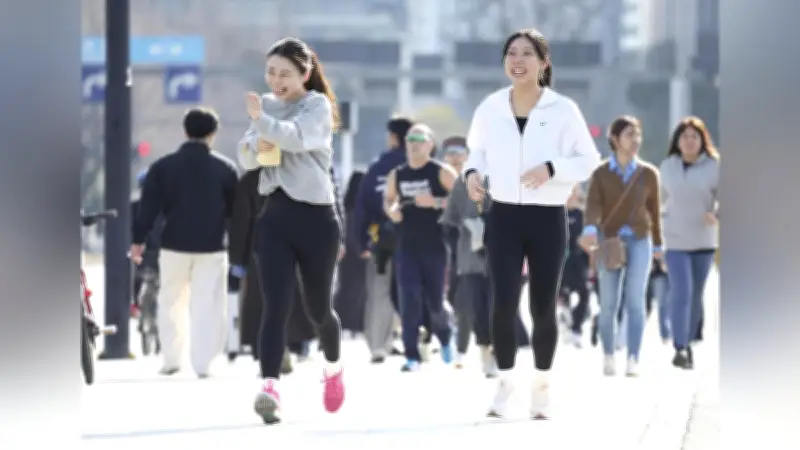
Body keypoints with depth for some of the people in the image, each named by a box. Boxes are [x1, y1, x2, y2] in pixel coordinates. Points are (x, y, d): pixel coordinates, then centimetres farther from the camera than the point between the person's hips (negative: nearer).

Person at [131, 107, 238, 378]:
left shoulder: (163, 166, 0)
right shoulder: (225, 168, -1)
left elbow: (148, 206, -2)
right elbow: (236, 209, 5)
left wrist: (138, 240, 3)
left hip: (174, 244, 1)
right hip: (212, 246, -1)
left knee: (171, 301, 15)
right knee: (207, 305, 2)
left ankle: (171, 359, 15)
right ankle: (202, 363, -3)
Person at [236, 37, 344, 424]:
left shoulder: (318, 106, -5)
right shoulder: (269, 106, 12)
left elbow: (296, 138, -25)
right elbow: (245, 158, 13)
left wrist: (261, 120, -42)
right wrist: (256, 146, -10)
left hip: (315, 215, -3)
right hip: (275, 214, 3)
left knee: (317, 307, 10)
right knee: (276, 304, -13)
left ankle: (333, 367, 40)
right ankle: (270, 388, -25)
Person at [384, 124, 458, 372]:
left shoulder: (441, 172, -4)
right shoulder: (396, 175, 9)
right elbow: (388, 199, 25)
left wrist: (435, 202, -22)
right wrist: (391, 210, 1)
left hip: (435, 247, -3)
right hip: (407, 247, 3)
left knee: (434, 301, 5)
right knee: (409, 300, -7)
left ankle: (444, 337, 37)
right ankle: (412, 356, -6)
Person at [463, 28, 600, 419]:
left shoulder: (563, 110, -7)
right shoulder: (490, 108, 0)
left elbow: (589, 160, -3)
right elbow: (477, 149, 15)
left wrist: (551, 168, -20)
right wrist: (472, 172, -6)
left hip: (547, 218, -1)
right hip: (504, 216, 1)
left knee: (543, 306, 7)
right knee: (503, 303, -9)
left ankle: (541, 384, 27)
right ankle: (504, 382, 9)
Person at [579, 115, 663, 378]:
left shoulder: (649, 173, 0)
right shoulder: (600, 174, -4)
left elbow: (654, 210, 10)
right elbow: (593, 206, -17)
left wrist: (658, 245, 19)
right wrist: (590, 231, -37)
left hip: (639, 241, 0)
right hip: (609, 243, 0)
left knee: (635, 301, -11)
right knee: (609, 304, 4)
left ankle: (633, 360, -13)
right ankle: (608, 356, 21)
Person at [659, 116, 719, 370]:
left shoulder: (714, 166, -3)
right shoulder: (667, 167, 5)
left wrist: (716, 213, -25)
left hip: (705, 240, 0)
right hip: (675, 241, 0)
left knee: (696, 295, 9)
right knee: (681, 292, -13)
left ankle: (688, 343, 23)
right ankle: (679, 348, -15)